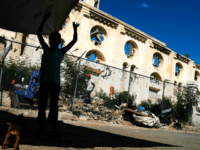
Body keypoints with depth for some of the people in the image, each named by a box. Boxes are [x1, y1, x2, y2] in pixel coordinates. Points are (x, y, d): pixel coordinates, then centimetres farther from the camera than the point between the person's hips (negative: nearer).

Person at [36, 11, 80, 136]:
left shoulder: (61, 52, 11)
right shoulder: (46, 49, 10)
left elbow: (74, 40, 11)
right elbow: (39, 33, 5)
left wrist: (75, 28, 9)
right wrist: (45, 19, 2)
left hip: (56, 82, 0)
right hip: (44, 81, 0)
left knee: (54, 105, 3)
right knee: (42, 104, 2)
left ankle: (54, 127, 6)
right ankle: (42, 126, 9)